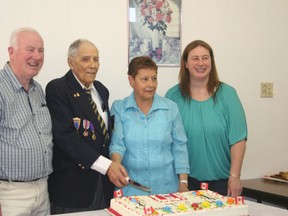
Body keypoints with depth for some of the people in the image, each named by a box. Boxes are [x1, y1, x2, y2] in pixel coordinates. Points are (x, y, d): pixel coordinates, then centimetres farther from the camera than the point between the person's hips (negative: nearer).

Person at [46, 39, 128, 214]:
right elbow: (66, 137, -21)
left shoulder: (101, 90, 11)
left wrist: (113, 165, 4)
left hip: (104, 182, 7)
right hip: (72, 185, -6)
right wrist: (106, 165, -25)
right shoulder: (57, 89, -11)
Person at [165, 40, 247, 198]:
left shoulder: (227, 94, -2)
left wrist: (235, 176, -10)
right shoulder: (173, 95, 1)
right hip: (185, 179, 0)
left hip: (220, 179, 0)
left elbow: (237, 139, -5)